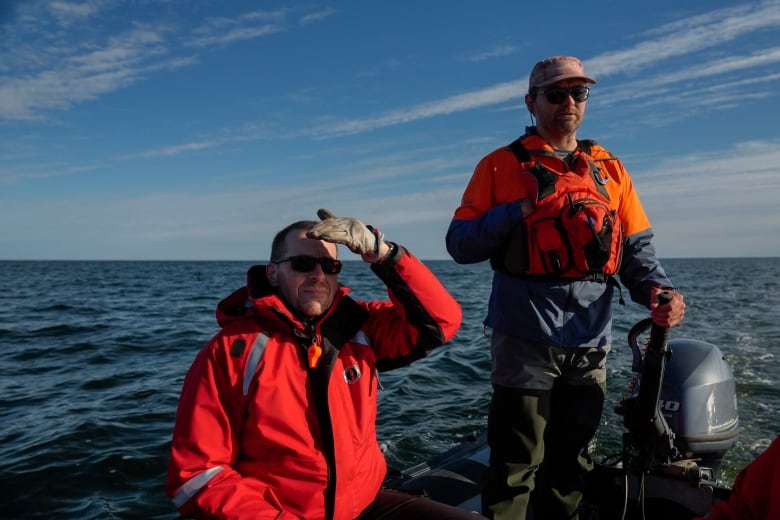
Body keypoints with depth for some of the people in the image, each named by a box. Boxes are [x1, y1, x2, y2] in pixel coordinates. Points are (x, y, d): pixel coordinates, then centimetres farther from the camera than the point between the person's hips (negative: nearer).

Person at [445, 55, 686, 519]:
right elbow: (459, 243, -2)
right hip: (525, 338, -4)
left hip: (591, 342, 5)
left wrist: (657, 289, -9)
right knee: (517, 464, 2)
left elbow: (638, 247, 11)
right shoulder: (501, 165, 3)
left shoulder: (610, 169, 14)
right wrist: (520, 211, -13)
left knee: (572, 463, 18)